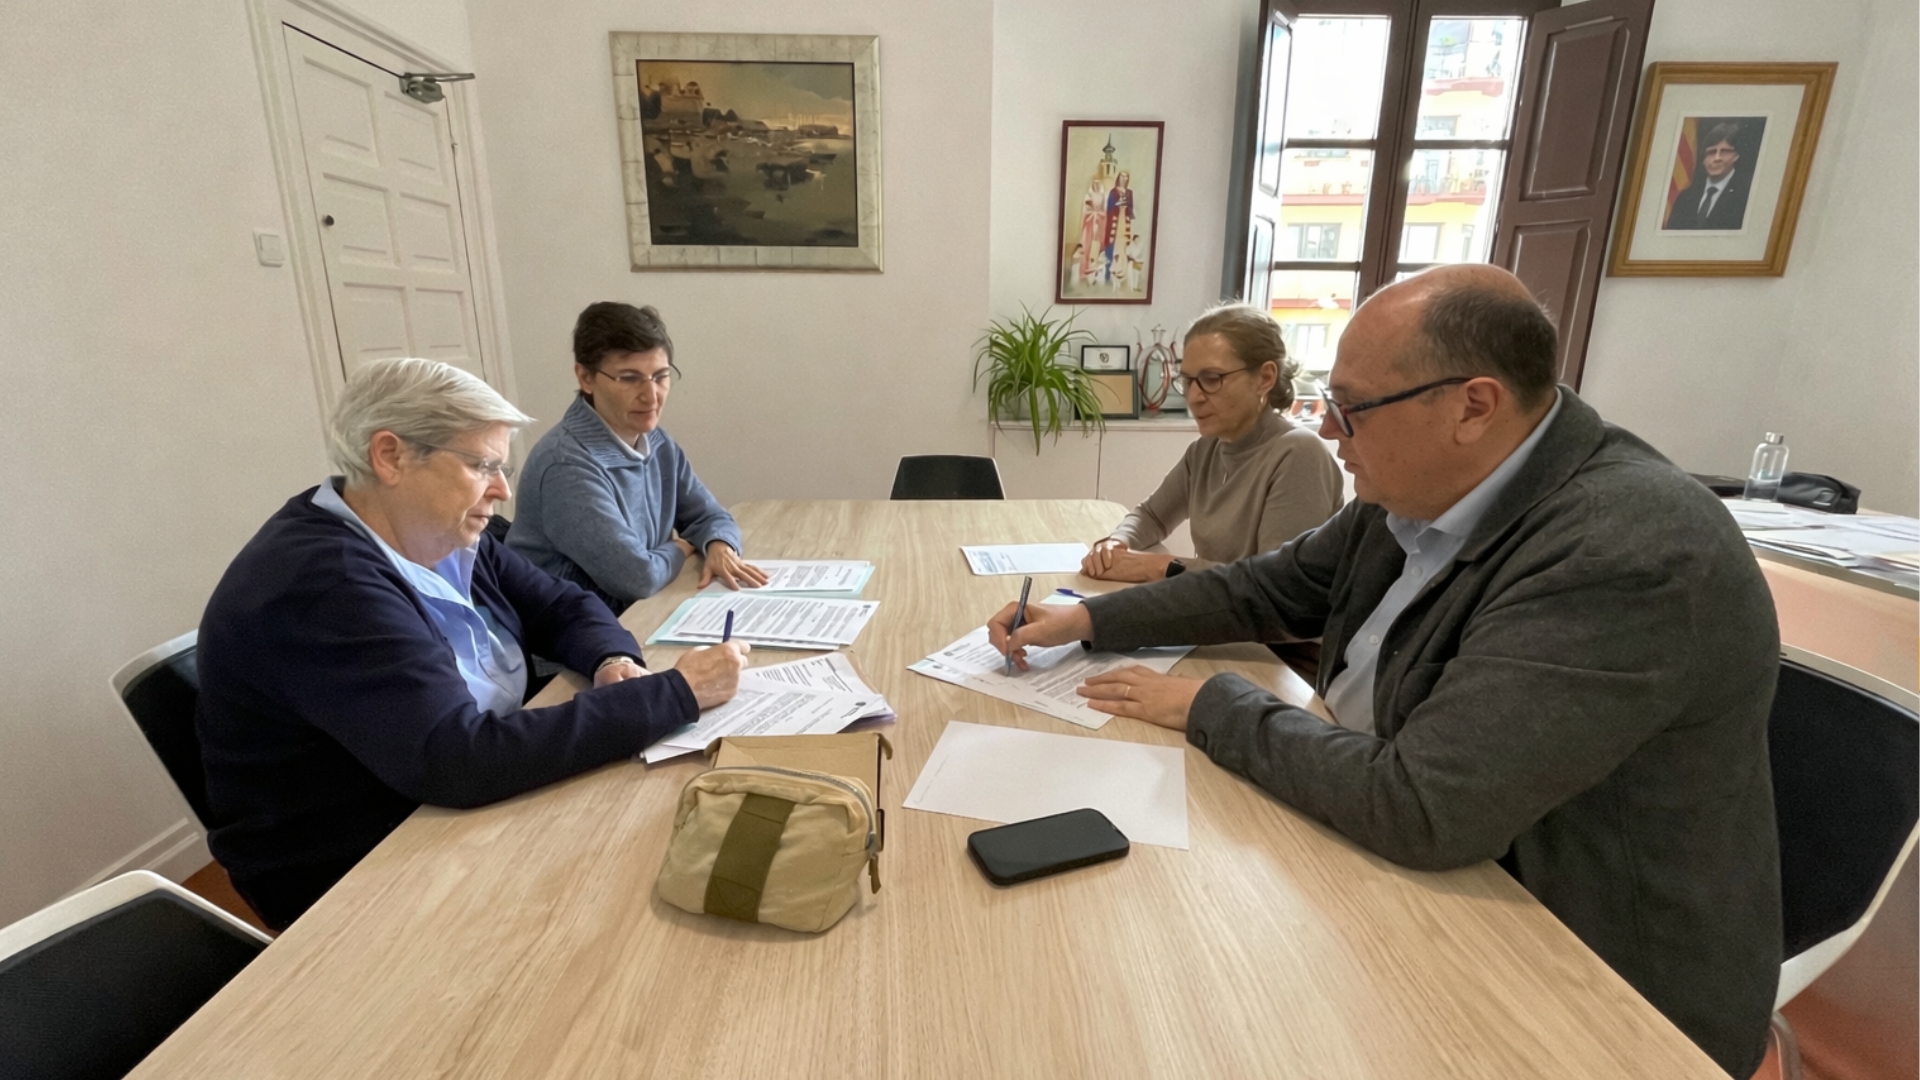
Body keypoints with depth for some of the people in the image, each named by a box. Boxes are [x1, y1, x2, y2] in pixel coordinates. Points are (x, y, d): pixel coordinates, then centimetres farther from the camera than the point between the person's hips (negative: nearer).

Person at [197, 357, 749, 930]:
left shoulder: (441, 535, -1)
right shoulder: (319, 584, -28)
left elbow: (564, 607, 7)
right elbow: (461, 762, -36)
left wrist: (615, 661, -17)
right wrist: (676, 693, -33)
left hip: (468, 812, 7)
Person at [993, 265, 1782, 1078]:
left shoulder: (1633, 553, -30)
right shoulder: (1422, 488, -6)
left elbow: (1418, 809, -33)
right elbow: (1270, 587, 5)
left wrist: (1211, 706, -20)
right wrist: (1086, 620, -1)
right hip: (1414, 870, 6)